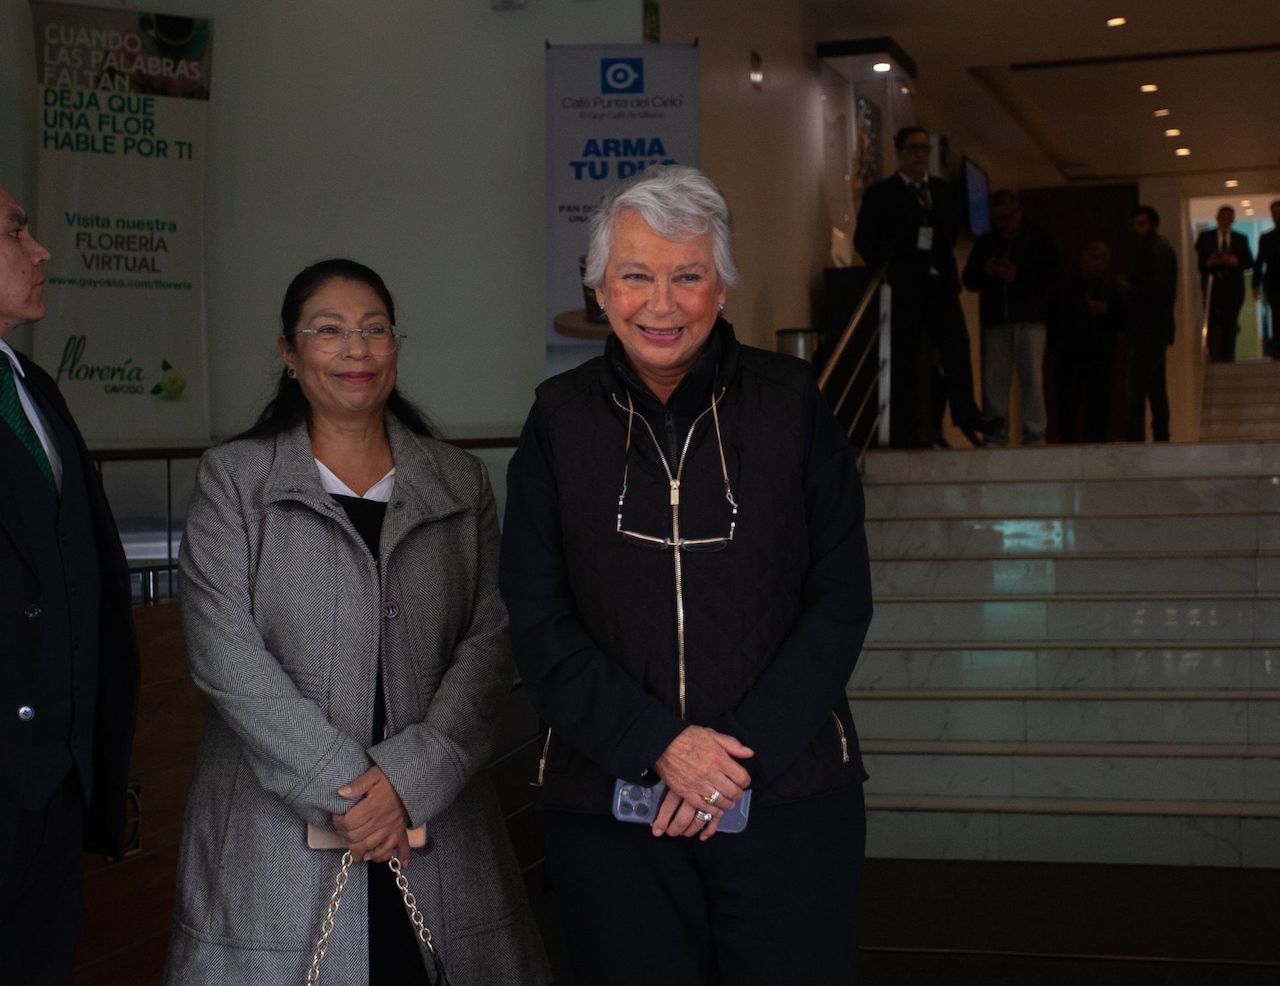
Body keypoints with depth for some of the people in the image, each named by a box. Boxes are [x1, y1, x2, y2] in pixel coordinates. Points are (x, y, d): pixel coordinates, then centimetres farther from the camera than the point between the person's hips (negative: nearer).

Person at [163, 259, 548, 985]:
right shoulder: (234, 480, 3)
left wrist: (410, 777, -12)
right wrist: (339, 787, -12)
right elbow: (228, 657, -6)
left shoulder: (461, 483, 9)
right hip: (277, 829, -1)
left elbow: (491, 641, 1)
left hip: (433, 812, 2)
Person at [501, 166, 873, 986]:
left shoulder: (791, 402, 1)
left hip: (787, 795, 0)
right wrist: (658, 745, -12)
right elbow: (539, 625, 0)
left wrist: (745, 750, -11)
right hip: (612, 809, 1)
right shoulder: (561, 418, 4)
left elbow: (841, 602, -1)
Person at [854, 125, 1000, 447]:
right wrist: (885, 270, -7)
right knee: (906, 358, -2)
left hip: (940, 284, 4)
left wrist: (945, 265, 5)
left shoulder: (942, 190, 16)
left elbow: (951, 231, 19)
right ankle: (907, 430, 0)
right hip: (904, 288, -4)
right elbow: (865, 239, -2)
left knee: (957, 349, -5)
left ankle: (968, 418, 0)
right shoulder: (881, 194, 1)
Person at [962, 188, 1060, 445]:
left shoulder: (1039, 239, 6)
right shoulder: (985, 242, 15)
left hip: (1029, 319, -3)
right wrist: (984, 271, -7)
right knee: (994, 380, -1)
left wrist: (1019, 276, -13)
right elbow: (969, 280, 14)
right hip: (995, 318, 3)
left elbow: (1051, 280, 0)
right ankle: (996, 436, 2)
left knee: (1031, 378, -8)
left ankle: (1034, 434, -5)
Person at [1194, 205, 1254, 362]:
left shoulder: (1241, 239, 13)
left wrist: (1236, 261, -12)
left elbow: (1250, 261, 7)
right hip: (1212, 286, -1)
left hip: (1233, 288, 1)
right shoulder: (1205, 237, 9)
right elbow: (1196, 260, 3)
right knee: (1212, 325, -5)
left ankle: (1227, 359, 2)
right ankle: (1214, 358, 1)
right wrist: (1207, 263, -17)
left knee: (1230, 325, -1)